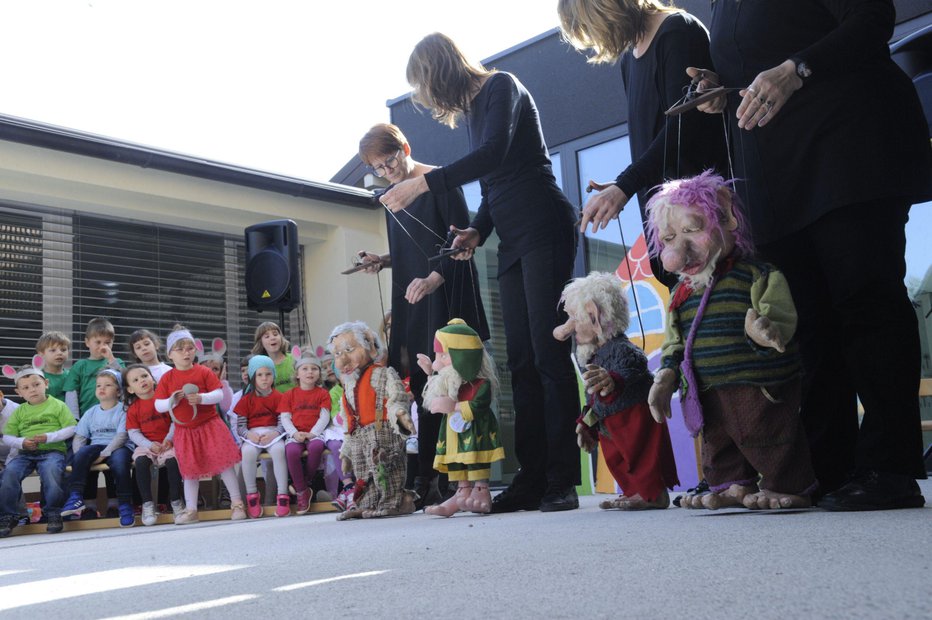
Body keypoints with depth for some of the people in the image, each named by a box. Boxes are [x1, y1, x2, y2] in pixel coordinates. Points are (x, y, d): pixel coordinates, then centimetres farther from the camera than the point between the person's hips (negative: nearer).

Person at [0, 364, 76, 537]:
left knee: (51, 471, -36)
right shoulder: (19, 411, 18)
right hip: (25, 453, 4)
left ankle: (54, 514, -19)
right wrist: (22, 442, -8)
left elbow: (71, 429, 0)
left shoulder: (57, 405, 9)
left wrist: (48, 437, -12)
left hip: (52, 451, -3)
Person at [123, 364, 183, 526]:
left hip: (167, 443, -1)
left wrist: (169, 439, -13)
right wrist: (150, 445, -14)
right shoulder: (133, 408, 8)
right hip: (146, 445, 2)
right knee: (140, 461, -30)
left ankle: (176, 501, -16)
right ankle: (147, 503, -19)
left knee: (173, 460, -31)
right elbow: (133, 433, 2)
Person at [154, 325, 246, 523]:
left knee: (224, 463, -4)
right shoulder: (167, 378, 2)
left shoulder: (204, 372, -2)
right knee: (189, 470, 8)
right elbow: (158, 406, 0)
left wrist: (201, 398, -23)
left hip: (209, 425, -2)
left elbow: (219, 394, -7)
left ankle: (237, 503, 6)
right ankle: (191, 510, 18)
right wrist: (172, 401, -18)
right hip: (184, 430, 2)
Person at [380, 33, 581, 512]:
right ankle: (532, 480, 2)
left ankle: (562, 482, -12)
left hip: (543, 229, -8)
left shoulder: (502, 86, -3)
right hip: (512, 242, 9)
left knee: (548, 352, -13)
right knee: (522, 361, 1)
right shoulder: (472, 112, 21)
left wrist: (422, 182, -23)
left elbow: (494, 153, -21)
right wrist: (477, 232, 4)